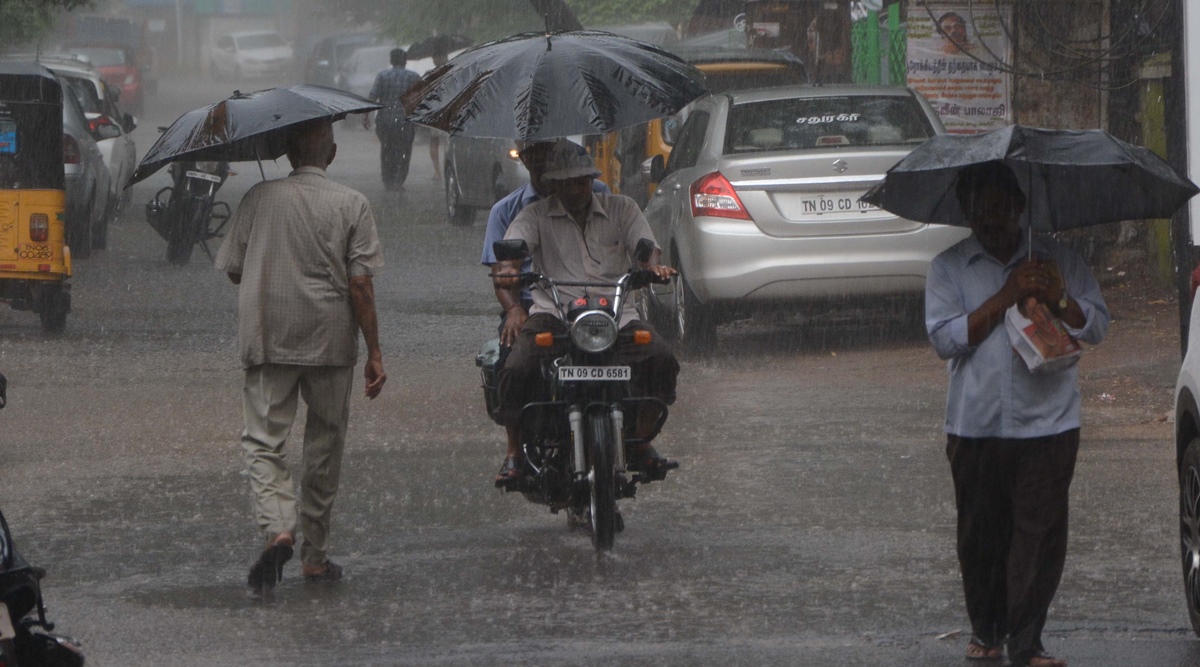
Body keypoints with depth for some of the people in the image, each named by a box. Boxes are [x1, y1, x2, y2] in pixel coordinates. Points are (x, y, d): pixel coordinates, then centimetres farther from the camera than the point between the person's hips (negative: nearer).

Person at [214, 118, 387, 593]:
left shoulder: (258, 199, 0)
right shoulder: (351, 205, -3)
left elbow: (234, 269, 6)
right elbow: (360, 283, -7)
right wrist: (374, 352, -2)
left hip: (267, 340, 0)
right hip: (331, 340, 0)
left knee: (263, 440, 1)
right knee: (324, 446, 12)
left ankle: (277, 527, -25)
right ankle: (315, 555, 18)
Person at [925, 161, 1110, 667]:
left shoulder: (1058, 260, 8)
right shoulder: (948, 268, 6)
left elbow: (1097, 327, 6)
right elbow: (945, 338, -7)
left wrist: (1057, 299, -13)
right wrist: (1005, 297, -13)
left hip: (1048, 422, 0)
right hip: (976, 427, 0)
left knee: (1040, 531, -7)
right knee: (981, 532, 6)